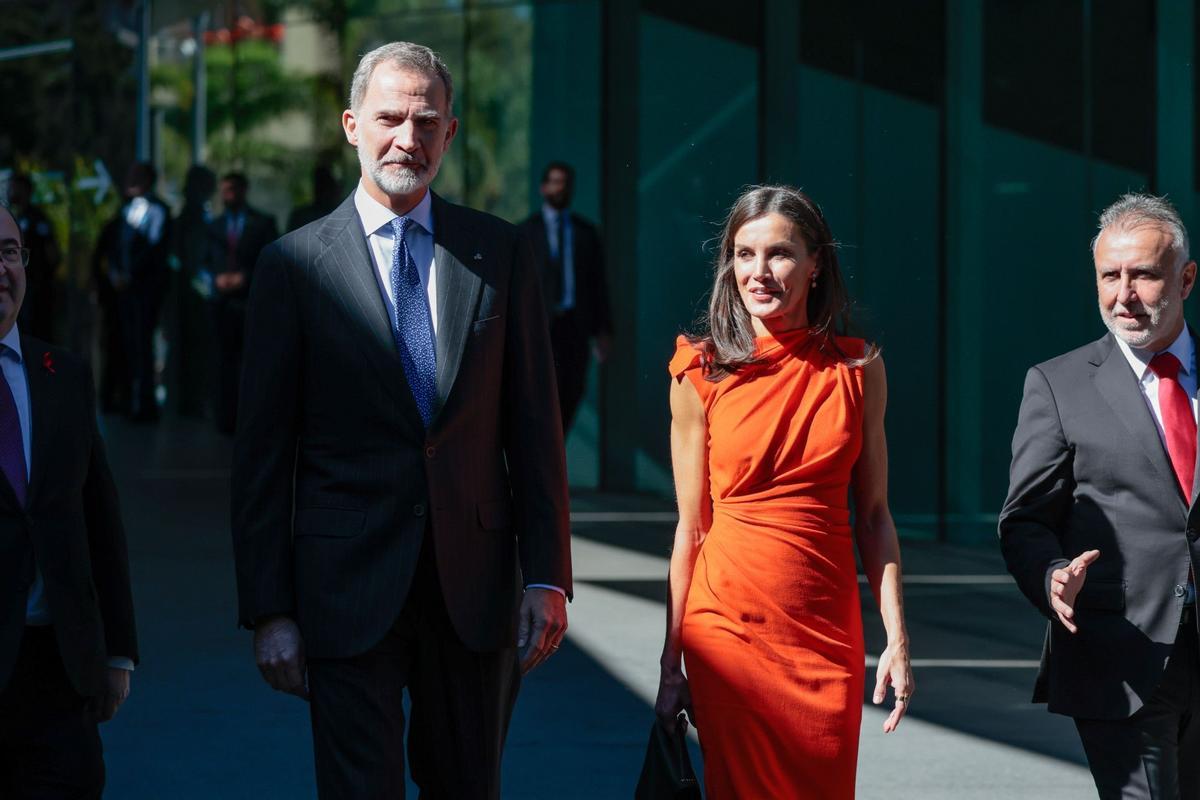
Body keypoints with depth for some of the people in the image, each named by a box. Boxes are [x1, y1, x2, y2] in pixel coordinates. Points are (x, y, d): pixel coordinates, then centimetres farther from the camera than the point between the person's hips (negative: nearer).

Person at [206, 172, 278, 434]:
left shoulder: (263, 223, 5)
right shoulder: (215, 226, 17)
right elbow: (208, 262, 18)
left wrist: (245, 277, -10)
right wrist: (218, 278, -3)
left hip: (253, 302, -3)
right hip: (223, 302, 3)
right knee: (226, 362, 1)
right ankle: (227, 419, 3)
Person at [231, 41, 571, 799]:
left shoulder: (500, 253, 5)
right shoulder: (294, 265, -1)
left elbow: (534, 424, 5)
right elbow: (264, 452, -1)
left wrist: (548, 574, 0)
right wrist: (269, 609, -5)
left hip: (476, 586, 2)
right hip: (349, 587, -2)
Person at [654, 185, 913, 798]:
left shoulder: (856, 369, 3)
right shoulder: (702, 374, -2)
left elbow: (873, 515, 6)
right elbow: (691, 526, 1)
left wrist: (897, 639, -1)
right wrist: (671, 664, 0)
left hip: (828, 629, 1)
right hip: (730, 625, -1)